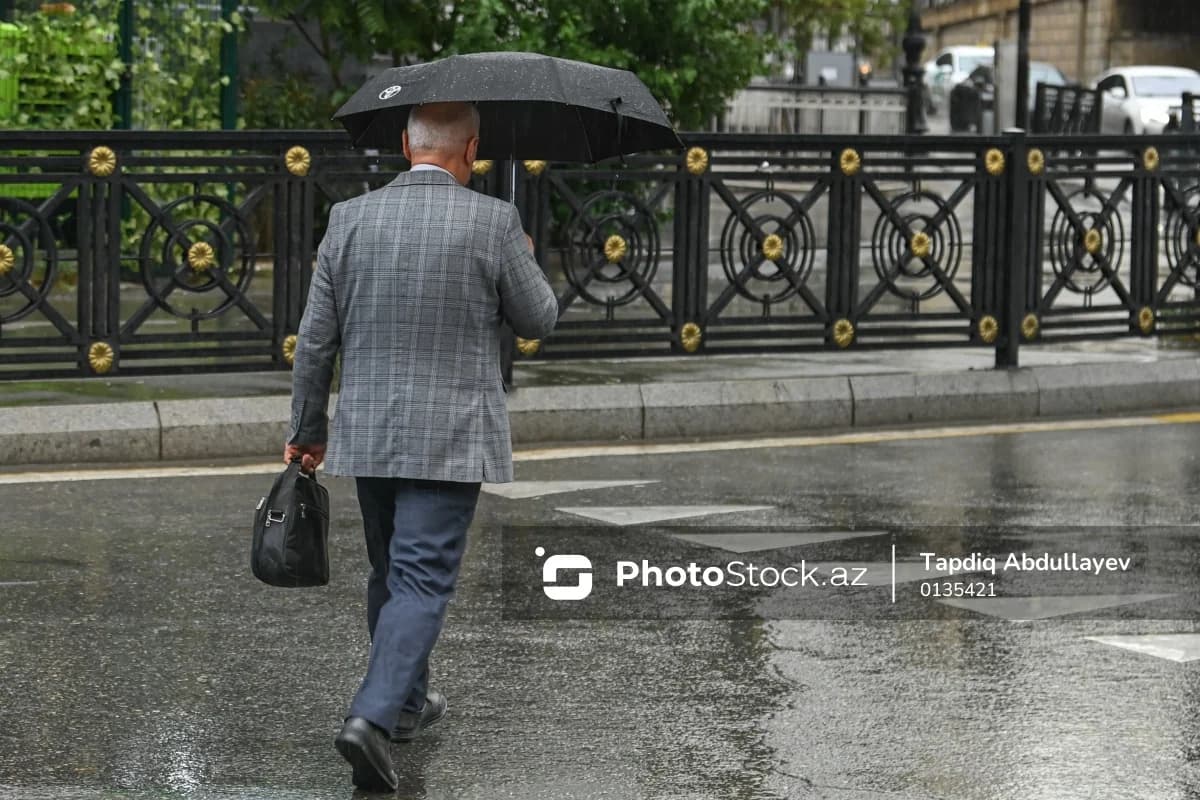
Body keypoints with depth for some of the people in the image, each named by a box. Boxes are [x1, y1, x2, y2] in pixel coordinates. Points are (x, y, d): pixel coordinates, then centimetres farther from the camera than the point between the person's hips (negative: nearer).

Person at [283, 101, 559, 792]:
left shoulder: (351, 218, 0)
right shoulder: (493, 223, -10)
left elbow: (315, 340, 3)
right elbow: (539, 320, 2)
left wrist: (307, 430, 14)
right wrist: (526, 260, 22)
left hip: (367, 433, 4)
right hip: (449, 439, -4)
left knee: (391, 572, 20)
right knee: (423, 580, -5)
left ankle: (406, 703, 35)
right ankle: (373, 717, -20)